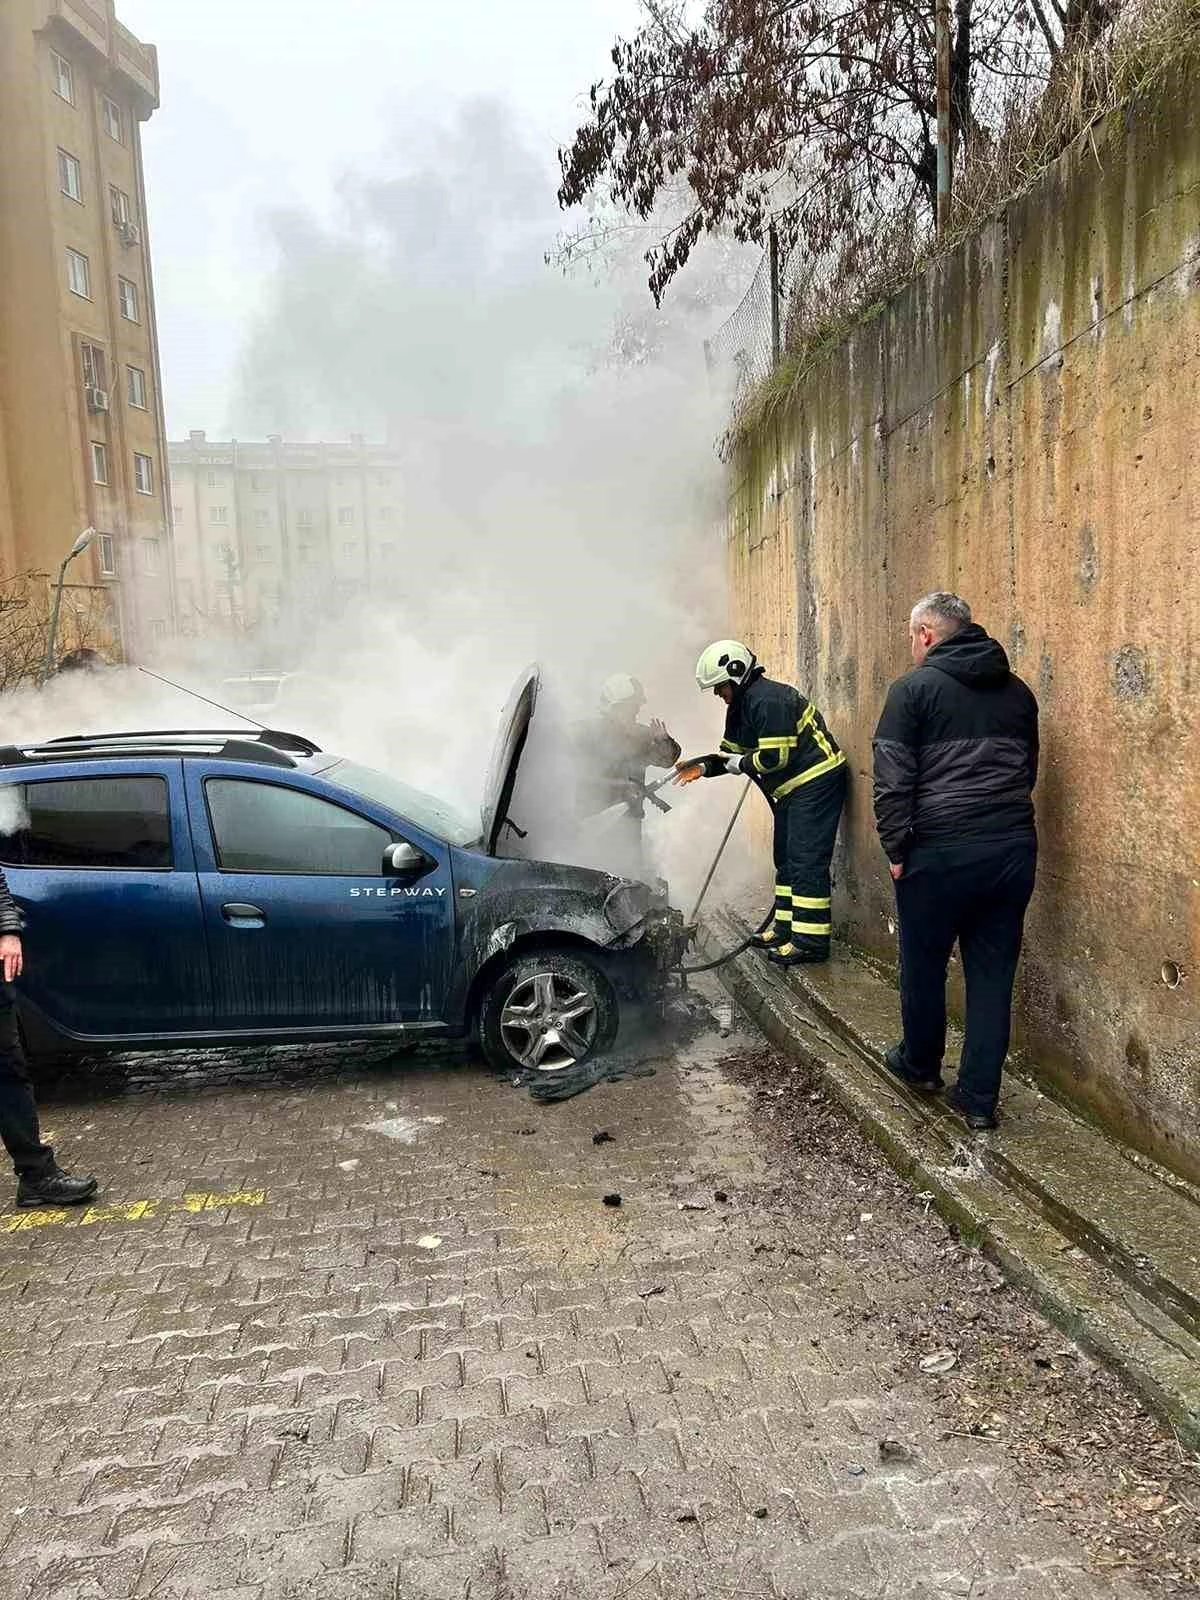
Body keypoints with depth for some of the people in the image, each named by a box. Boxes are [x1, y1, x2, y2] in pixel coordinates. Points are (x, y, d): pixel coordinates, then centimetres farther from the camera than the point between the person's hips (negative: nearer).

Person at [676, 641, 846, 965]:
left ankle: (811, 940, -9)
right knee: (786, 858, 16)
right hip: (793, 789, 11)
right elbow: (731, 752, 17)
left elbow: (775, 756, -26)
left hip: (816, 782, -11)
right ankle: (786, 927, 26)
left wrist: (741, 763, -10)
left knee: (806, 860, -11)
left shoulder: (768, 700, -21)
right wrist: (704, 766, 0)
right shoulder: (740, 706, 13)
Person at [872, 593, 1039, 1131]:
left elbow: (892, 778, -9)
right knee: (993, 974, 10)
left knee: (923, 964, 15)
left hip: (940, 850, -5)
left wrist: (896, 849, -4)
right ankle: (979, 1097, 14)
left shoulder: (915, 688, -4)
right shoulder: (1017, 692, 14)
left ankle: (921, 1064, 34)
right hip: (1014, 849, 5)